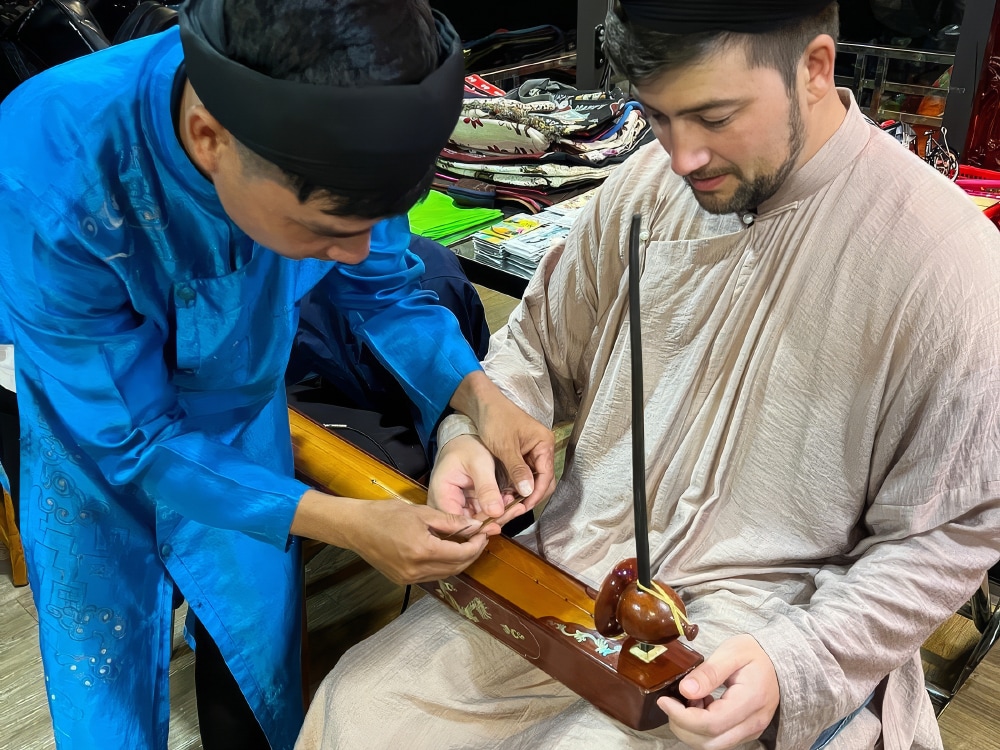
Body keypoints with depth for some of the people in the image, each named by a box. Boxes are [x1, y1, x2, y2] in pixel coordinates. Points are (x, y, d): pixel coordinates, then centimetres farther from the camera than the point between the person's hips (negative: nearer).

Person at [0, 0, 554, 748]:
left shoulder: (322, 135, -27)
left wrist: (479, 396, -24)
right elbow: (133, 439, -28)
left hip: (244, 418, 3)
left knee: (263, 674, 15)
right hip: (97, 442, -2)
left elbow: (382, 286, -8)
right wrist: (343, 526, -33)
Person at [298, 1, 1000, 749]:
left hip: (749, 644, -4)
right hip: (566, 569, 5)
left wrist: (795, 664, -20)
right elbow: (541, 342, 13)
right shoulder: (648, 183, 0)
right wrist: (472, 431, -7)